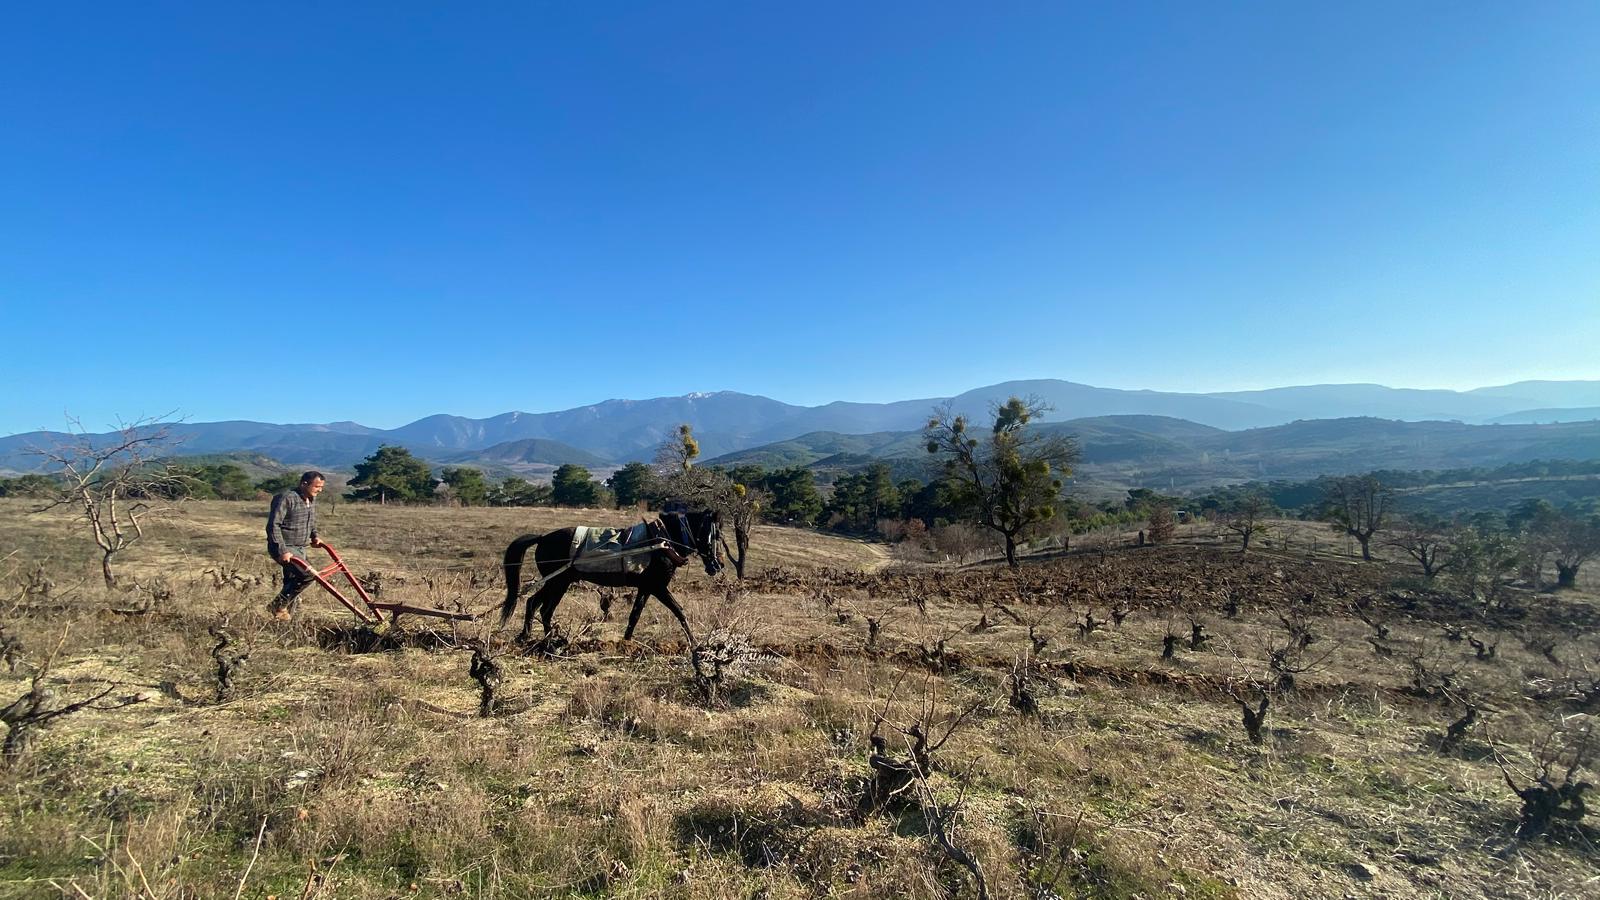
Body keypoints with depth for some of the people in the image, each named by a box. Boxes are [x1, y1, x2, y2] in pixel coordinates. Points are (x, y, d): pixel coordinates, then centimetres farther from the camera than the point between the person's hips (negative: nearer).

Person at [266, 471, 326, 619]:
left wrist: (314, 536, 11)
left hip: (300, 549, 9)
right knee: (308, 574, -23)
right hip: (285, 548, -9)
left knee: (293, 582, 12)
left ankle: (288, 616, 23)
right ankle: (278, 606, -8)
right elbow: (273, 525, -21)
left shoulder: (312, 500, 10)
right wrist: (282, 551, -24)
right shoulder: (286, 498, -18)